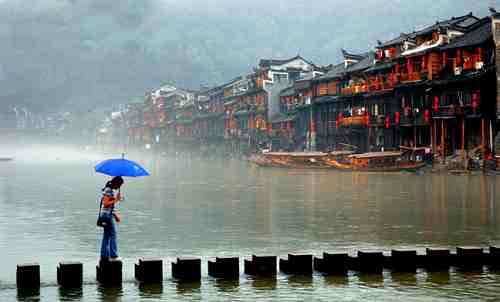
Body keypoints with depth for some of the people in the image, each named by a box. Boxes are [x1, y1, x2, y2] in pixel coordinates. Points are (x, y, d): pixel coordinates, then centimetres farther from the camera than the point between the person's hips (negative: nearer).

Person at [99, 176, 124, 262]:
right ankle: (113, 256, -6)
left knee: (106, 236, 10)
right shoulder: (109, 190, -14)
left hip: (109, 215, 10)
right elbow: (106, 203, -22)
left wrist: (115, 214, 21)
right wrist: (116, 199, -19)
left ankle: (104, 256, 12)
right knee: (112, 234, -8)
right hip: (108, 215, -10)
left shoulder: (110, 190, 16)